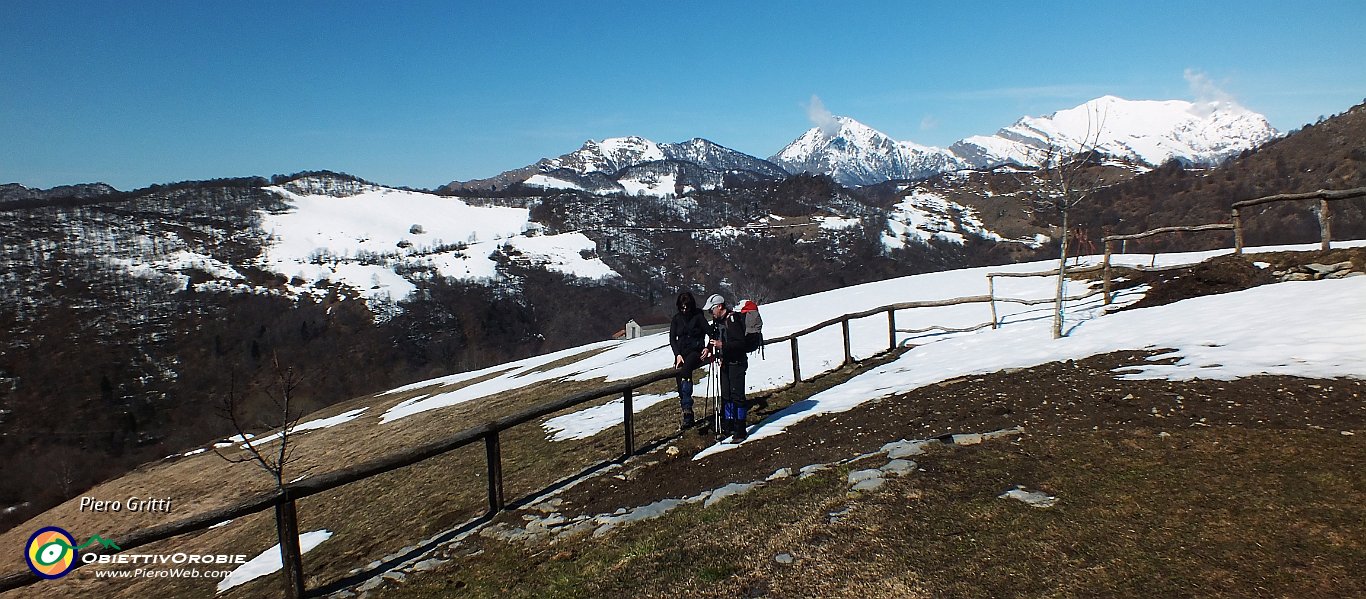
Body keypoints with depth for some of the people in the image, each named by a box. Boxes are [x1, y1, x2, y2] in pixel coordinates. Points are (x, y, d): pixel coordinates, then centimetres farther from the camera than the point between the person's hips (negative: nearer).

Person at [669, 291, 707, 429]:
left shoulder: (698, 317, 0)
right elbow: (672, 338, 6)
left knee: (685, 369, -32)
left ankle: (686, 406, -36)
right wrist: (677, 354, -7)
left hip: (696, 351, -4)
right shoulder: (676, 319, 9)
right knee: (680, 376, -11)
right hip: (681, 352, 4)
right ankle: (688, 416, -7)